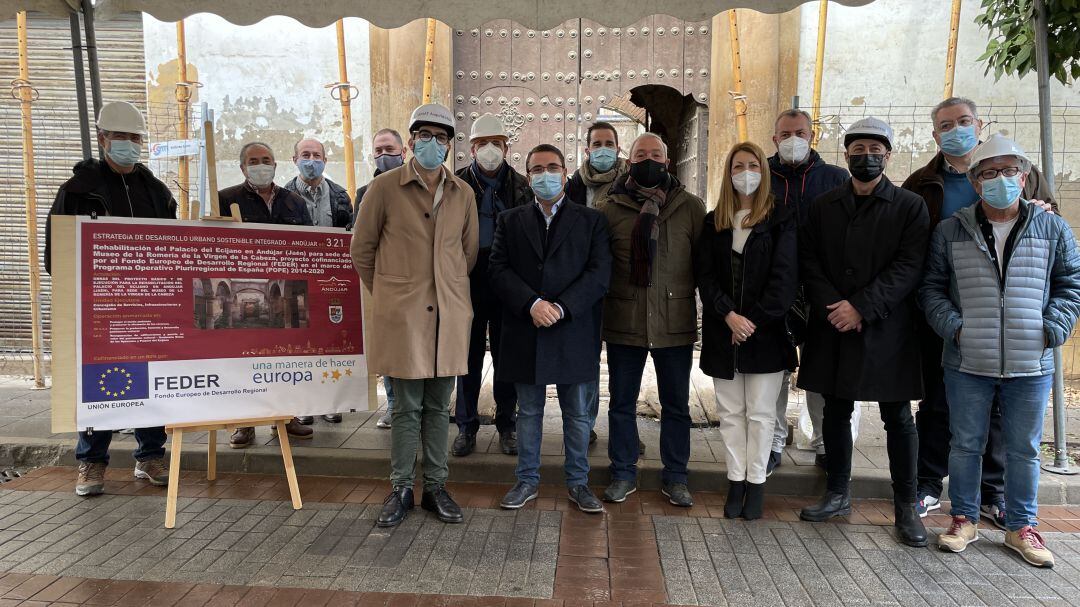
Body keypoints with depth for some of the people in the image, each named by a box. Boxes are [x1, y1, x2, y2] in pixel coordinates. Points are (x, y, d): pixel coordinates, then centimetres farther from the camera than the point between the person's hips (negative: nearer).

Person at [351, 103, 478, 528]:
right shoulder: (384, 188, -2)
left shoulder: (462, 193, 8)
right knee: (407, 406, 3)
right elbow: (361, 249, 5)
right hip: (401, 314, -3)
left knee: (438, 405, 10)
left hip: (449, 314, 3)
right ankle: (401, 489, 18)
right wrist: (387, 295, 8)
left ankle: (435, 487, 22)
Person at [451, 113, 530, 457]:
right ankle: (466, 427, 19)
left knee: (506, 356, 8)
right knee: (469, 355, 7)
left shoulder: (522, 186, 5)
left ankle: (507, 425, 21)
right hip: (468, 279, 0)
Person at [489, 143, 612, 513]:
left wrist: (561, 307, -17)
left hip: (574, 333, -1)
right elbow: (499, 270, -2)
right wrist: (532, 304, -17)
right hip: (525, 333, 1)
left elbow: (599, 273, -6)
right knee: (529, 412, 13)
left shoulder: (591, 221, 4)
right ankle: (527, 480, 27)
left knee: (578, 414, 9)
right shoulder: (510, 221, 9)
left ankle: (578, 482, 24)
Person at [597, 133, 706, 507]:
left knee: (676, 404, 11)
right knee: (622, 403, 11)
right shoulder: (608, 209, 2)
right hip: (624, 321, 0)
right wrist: (601, 305, -1)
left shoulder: (691, 207, 2)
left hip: (675, 322, 0)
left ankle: (675, 476, 27)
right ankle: (623, 474, 27)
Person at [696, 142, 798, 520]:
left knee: (760, 413, 5)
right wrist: (729, 315, -12)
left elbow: (784, 277, -7)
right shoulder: (714, 222, 9)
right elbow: (704, 274, 1)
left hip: (765, 331, -3)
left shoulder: (781, 219, 0)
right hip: (723, 332, 3)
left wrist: (753, 320, -13)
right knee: (730, 412, 8)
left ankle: (756, 483, 16)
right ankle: (736, 481, 18)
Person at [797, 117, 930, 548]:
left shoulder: (910, 207, 1)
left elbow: (909, 267, -9)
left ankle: (906, 507, 16)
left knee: (898, 418, 4)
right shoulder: (823, 207, 10)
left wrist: (861, 307, -17)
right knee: (836, 413, 11)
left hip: (887, 330, -3)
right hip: (833, 329, 3)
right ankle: (838, 495, 26)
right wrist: (832, 306, -11)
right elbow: (808, 261, 3)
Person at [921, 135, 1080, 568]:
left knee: (1023, 449, 12)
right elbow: (932, 289, 5)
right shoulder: (950, 232, 3)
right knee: (965, 444, 10)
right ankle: (964, 519, 26)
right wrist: (954, 328, -8)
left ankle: (1021, 526, 28)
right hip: (967, 363, -1)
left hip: (1031, 366, 1)